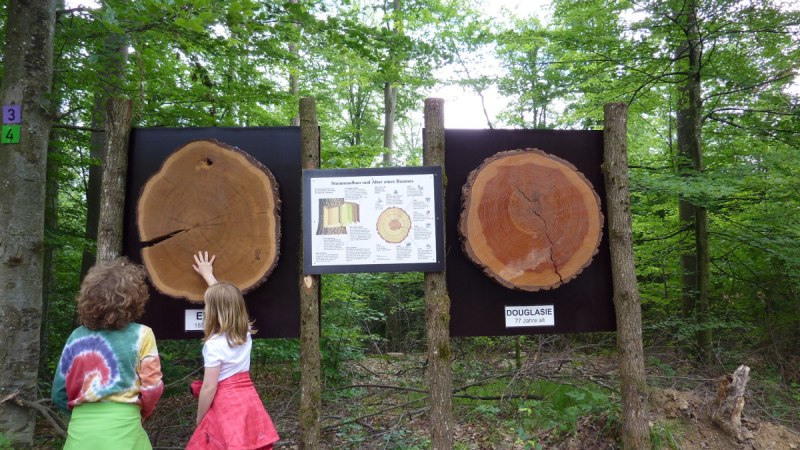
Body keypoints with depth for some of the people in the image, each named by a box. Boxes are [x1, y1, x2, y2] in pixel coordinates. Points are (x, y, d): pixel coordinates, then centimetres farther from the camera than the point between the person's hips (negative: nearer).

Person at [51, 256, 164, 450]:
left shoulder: (77, 336, 1)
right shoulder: (140, 335, -8)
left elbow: (59, 393, 5)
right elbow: (151, 388, -5)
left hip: (80, 429, 3)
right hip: (122, 430, -3)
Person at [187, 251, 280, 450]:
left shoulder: (214, 344, -16)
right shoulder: (246, 332, 4)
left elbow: (209, 387, -15)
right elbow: (223, 297, 19)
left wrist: (200, 419, 0)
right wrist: (208, 275, 30)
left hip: (226, 406, -7)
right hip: (249, 401, 7)